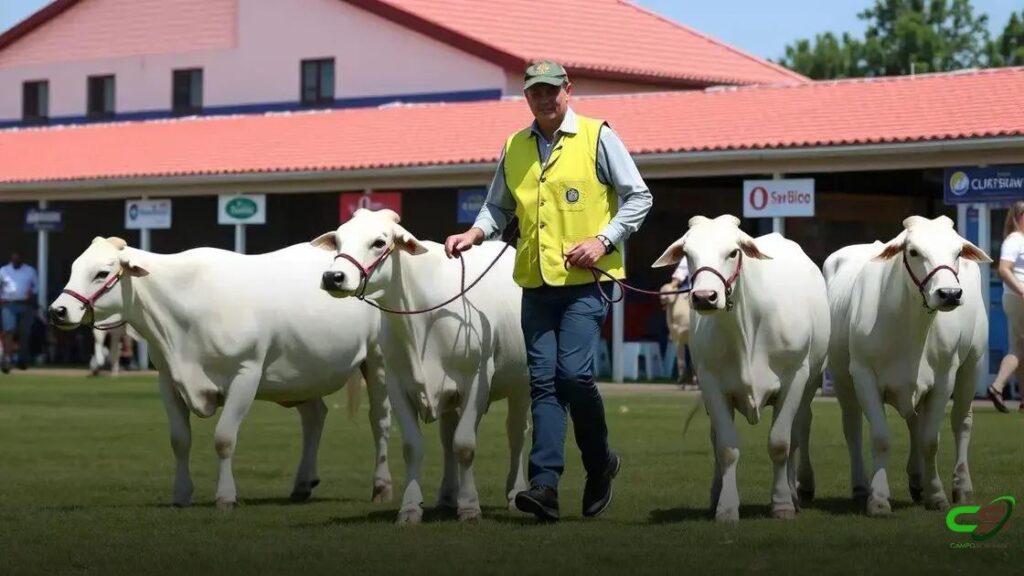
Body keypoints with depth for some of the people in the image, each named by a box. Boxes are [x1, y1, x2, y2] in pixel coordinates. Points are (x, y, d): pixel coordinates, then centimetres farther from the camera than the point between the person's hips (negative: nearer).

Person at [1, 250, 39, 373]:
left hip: (26, 305, 2)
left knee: (24, 333, 6)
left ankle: (23, 359, 20)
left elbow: (36, 285, 15)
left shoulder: (30, 270, 9)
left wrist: (32, 293, -4)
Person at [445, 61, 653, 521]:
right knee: (543, 380, -2)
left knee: (574, 373, -13)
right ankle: (545, 483, -6)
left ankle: (600, 464, 11)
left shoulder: (597, 138, 0)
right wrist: (475, 233, 4)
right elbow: (499, 207, 24)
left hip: (583, 281, -4)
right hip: (535, 283, 5)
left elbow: (638, 197, 1)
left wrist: (603, 241, -10)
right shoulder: (514, 148, 13)